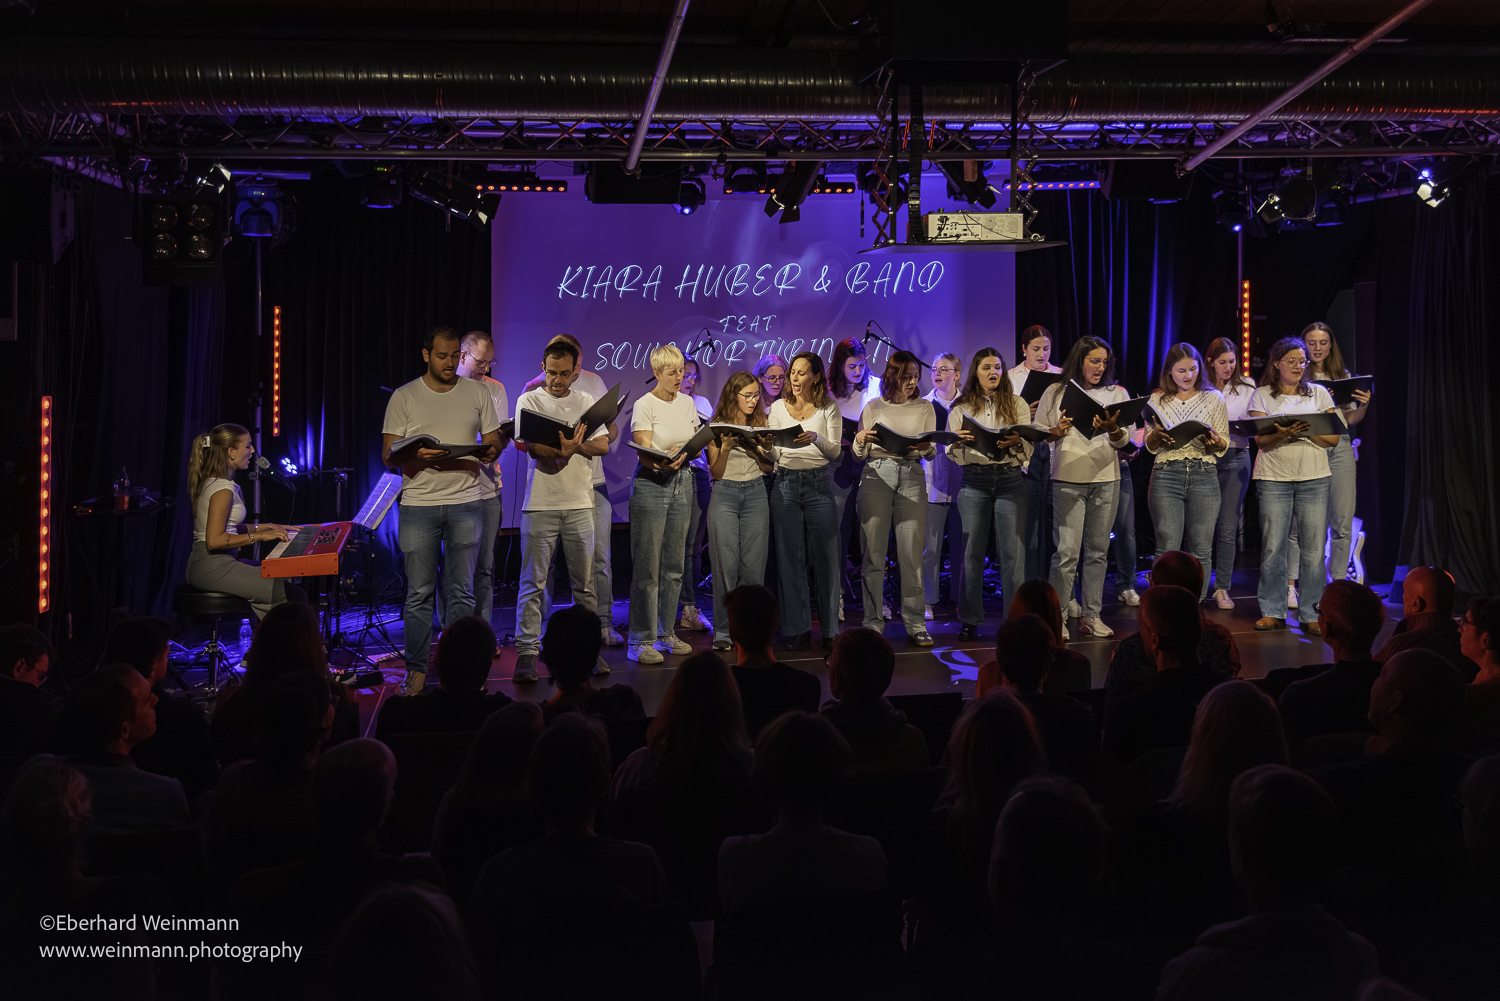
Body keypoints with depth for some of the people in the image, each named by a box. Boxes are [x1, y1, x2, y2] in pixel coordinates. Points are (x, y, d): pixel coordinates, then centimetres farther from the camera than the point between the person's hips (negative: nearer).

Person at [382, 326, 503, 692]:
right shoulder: (404, 397, 5)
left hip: (466, 501, 1)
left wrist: (490, 452, -11)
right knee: (419, 592, 1)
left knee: (461, 591, 4)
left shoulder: (477, 392, 10)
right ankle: (417, 669, 12)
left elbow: (493, 442, 12)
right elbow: (388, 455, 3)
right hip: (418, 504, -1)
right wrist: (417, 456, -18)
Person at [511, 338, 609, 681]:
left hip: (580, 503, 3)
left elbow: (603, 445, 3)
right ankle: (527, 652, 4)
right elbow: (530, 444, -10)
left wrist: (575, 446, -17)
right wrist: (562, 449, -28)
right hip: (540, 504, -3)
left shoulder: (586, 402, 13)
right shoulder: (529, 400, 4)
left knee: (586, 582, 7)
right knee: (533, 582, -1)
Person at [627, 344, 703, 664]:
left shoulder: (687, 402, 10)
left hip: (682, 484, 6)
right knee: (648, 566, -7)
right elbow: (644, 455, -14)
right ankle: (641, 640, -1)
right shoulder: (644, 405, -8)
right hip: (651, 485, -6)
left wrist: (682, 455, -10)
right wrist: (663, 461, -35)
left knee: (674, 565, 10)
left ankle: (666, 633, 21)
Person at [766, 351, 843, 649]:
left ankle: (830, 629, 8)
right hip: (786, 484, 2)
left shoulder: (829, 407, 4)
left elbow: (835, 451, -3)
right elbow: (772, 453, 9)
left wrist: (816, 438, -23)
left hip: (820, 484, -2)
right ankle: (799, 629, 10)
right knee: (790, 558, 2)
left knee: (826, 557, -1)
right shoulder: (778, 407, 10)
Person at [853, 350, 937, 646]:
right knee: (874, 552, -2)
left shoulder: (925, 408, 14)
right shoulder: (873, 407, 11)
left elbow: (932, 453, 11)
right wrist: (860, 439, -10)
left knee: (912, 552, -4)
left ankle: (915, 623, 2)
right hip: (876, 476, 0)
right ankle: (873, 622, 5)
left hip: (912, 477, 1)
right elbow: (859, 454, 12)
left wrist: (926, 447, -12)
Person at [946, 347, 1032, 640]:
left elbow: (1029, 446, 4)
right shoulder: (961, 407, 10)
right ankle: (969, 619, 9)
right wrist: (961, 440, -15)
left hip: (1010, 478, 0)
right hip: (974, 481, 0)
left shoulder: (1017, 404, 12)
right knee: (972, 550, 1)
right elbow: (952, 451, 7)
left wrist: (1015, 442, -18)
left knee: (1013, 551, -4)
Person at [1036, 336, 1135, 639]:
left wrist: (1112, 429, -15)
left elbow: (1123, 440, 6)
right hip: (1068, 479, -3)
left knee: (1097, 550, 6)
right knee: (1068, 551, -8)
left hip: (1106, 479, 3)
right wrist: (1057, 432, -12)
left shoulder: (1117, 393, 13)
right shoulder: (1056, 392, 7)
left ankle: (1091, 616, 14)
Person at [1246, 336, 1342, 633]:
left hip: (1314, 478, 1)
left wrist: (1307, 430, -13)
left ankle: (1311, 614, 4)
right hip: (1274, 478, -1)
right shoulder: (1262, 396, 7)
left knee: (1313, 549, -3)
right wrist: (1284, 433, -21)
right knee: (1272, 547, -4)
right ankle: (1272, 612, 5)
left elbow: (1333, 438, 5)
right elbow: (1262, 441, -2)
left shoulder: (1319, 393, 12)